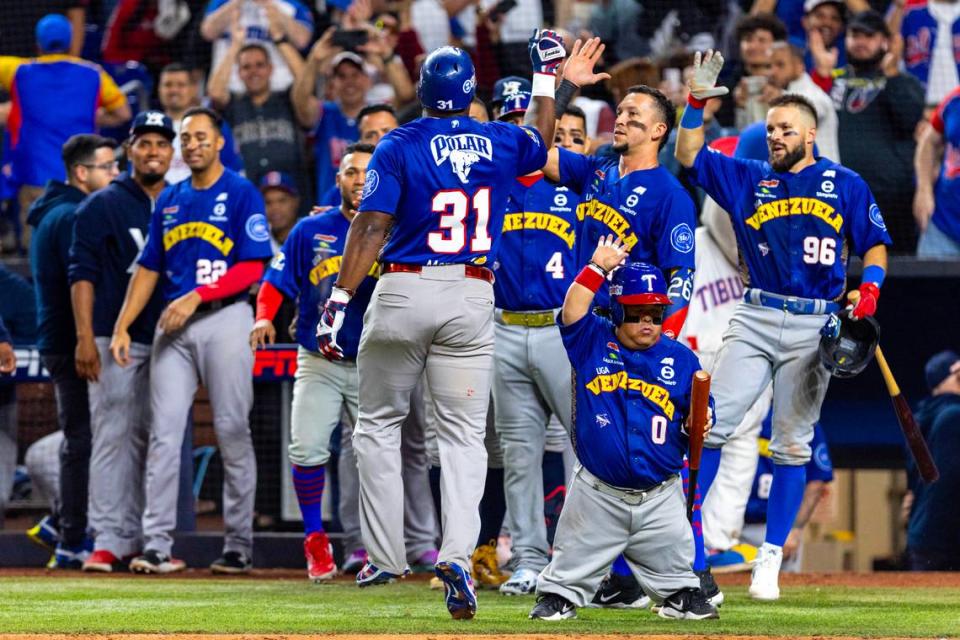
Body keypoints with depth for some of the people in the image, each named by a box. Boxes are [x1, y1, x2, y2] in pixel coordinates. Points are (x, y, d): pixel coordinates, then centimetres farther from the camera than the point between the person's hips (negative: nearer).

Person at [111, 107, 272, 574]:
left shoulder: (241, 194, -1)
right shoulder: (169, 201, 16)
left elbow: (252, 267, -9)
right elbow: (148, 268, 18)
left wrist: (195, 297, -17)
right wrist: (122, 326, 7)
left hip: (224, 319, -5)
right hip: (173, 325, 5)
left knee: (232, 431, -3)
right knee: (163, 432, -3)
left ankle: (239, 545, 3)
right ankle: (157, 544, -4)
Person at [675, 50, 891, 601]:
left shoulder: (846, 185, 7)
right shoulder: (749, 179, 12)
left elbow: (875, 245, 9)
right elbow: (689, 156, 10)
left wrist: (869, 288, -9)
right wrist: (698, 100, -2)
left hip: (813, 327, -1)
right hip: (755, 319, 1)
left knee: (792, 445, 1)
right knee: (713, 425, -11)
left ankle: (770, 560, 5)